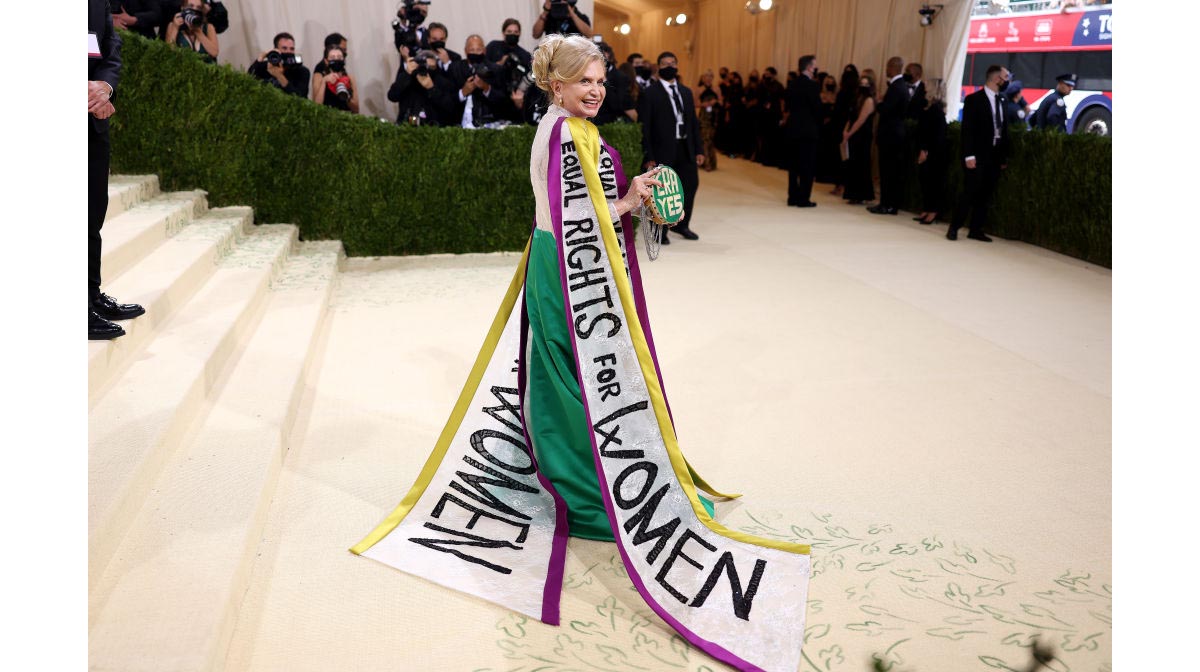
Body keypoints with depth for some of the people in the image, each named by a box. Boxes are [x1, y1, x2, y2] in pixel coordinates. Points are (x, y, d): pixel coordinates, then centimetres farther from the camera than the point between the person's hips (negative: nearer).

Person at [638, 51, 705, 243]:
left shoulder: (686, 92, 15)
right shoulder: (649, 93, -4)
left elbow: (694, 122, 15)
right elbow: (644, 127, -8)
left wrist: (699, 149, 8)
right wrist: (648, 157, -13)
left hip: (685, 148, 6)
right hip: (663, 150, -5)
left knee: (691, 184, 8)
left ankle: (681, 224, 27)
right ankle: (660, 230, 18)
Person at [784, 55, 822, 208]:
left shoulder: (793, 84, 9)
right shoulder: (811, 85, -13)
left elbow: (790, 105, 11)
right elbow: (817, 108, -12)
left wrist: (796, 119, 13)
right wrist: (818, 126, 3)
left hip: (793, 129, 7)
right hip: (808, 130, -7)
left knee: (794, 165, 11)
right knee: (808, 167, -2)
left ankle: (793, 197, 15)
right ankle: (803, 199, -2)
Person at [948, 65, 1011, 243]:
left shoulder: (1002, 101, 13)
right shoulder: (974, 99, -5)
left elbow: (1003, 130, 12)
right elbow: (967, 129, -11)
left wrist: (1004, 156, 8)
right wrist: (969, 155, -17)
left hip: (995, 156, 6)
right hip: (978, 156, -6)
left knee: (985, 195, 6)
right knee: (970, 193, -6)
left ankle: (976, 230, 12)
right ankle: (954, 228, 4)